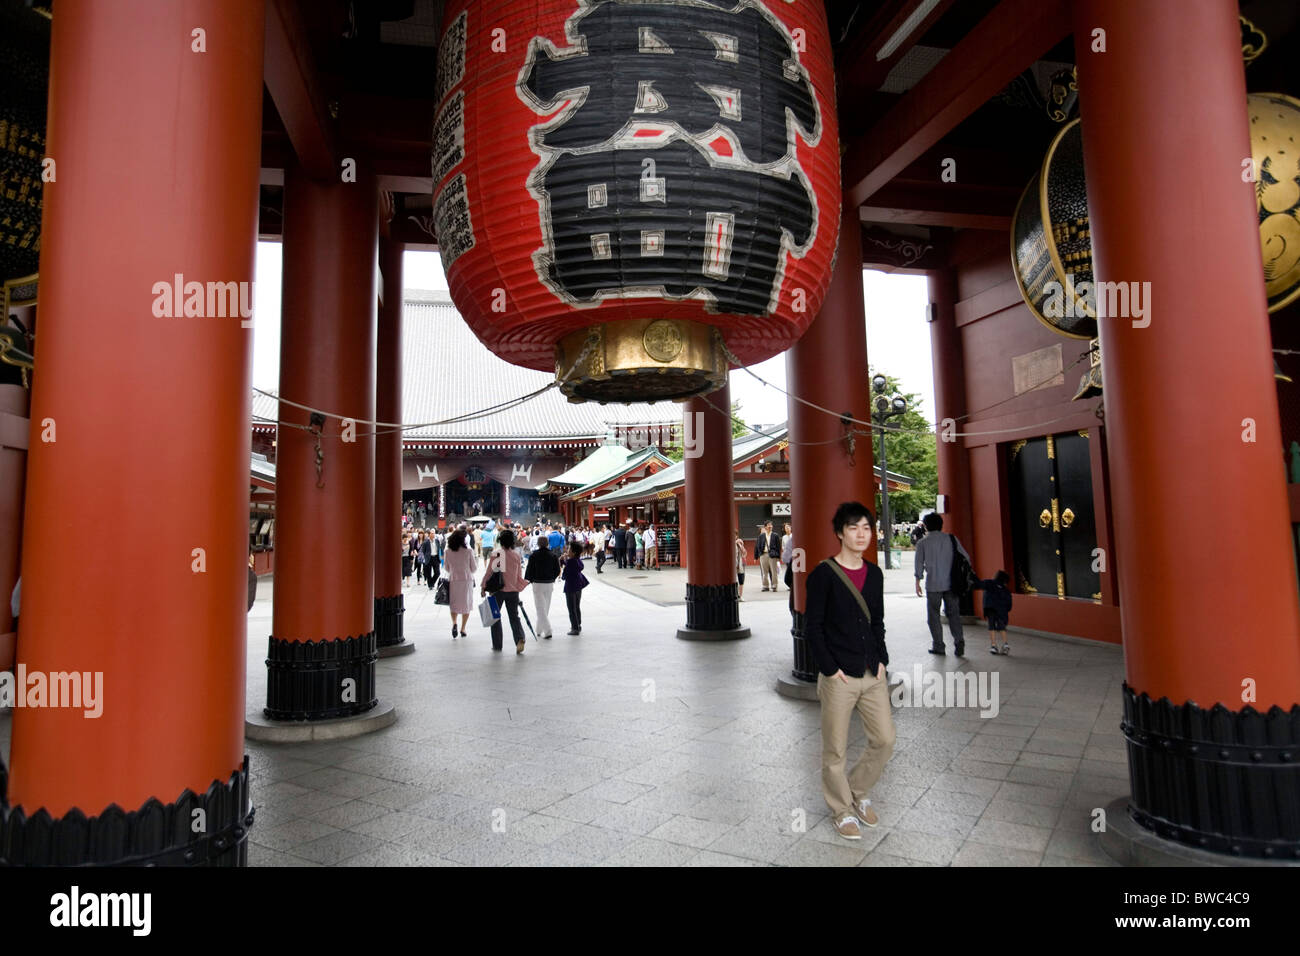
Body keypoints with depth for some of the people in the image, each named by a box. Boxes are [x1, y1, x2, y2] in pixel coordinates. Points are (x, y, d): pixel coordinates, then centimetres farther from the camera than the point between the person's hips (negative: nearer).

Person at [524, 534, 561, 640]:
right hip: (549, 584, 4)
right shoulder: (553, 555, 0)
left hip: (538, 584, -4)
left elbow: (529, 569, -7)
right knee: (546, 607, 15)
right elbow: (557, 570, 3)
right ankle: (540, 630, 24)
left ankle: (547, 631, -12)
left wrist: (528, 580, 11)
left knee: (541, 608, -2)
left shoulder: (534, 555, -10)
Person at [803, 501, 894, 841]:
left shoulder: (874, 575, 8)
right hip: (838, 677, -5)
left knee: (885, 740, 10)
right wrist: (831, 669, -13)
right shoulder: (823, 575, -11)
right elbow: (812, 627, -11)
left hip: (872, 674, 6)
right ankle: (841, 811, 27)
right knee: (835, 750, 6)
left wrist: (881, 660, 5)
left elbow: (878, 622, 16)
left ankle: (858, 792, 34)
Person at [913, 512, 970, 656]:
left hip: (933, 584, -2)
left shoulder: (923, 543, -1)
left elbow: (919, 564, 1)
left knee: (933, 615, 8)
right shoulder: (951, 538, 4)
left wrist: (917, 583, 9)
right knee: (953, 613, 9)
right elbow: (965, 557, 3)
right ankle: (959, 642, -3)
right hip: (951, 582, 2)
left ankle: (938, 646, 9)